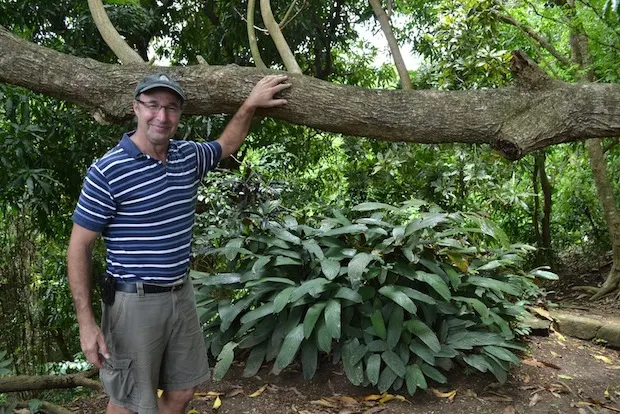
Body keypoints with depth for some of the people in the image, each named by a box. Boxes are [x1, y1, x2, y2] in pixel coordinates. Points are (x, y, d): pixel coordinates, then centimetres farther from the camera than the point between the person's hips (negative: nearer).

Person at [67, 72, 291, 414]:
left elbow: (227, 145, 25)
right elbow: (79, 248, -12)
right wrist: (86, 322, -15)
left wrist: (250, 105, 14)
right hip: (134, 302, -6)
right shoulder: (107, 171, -16)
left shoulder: (189, 156, 2)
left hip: (181, 295, 6)